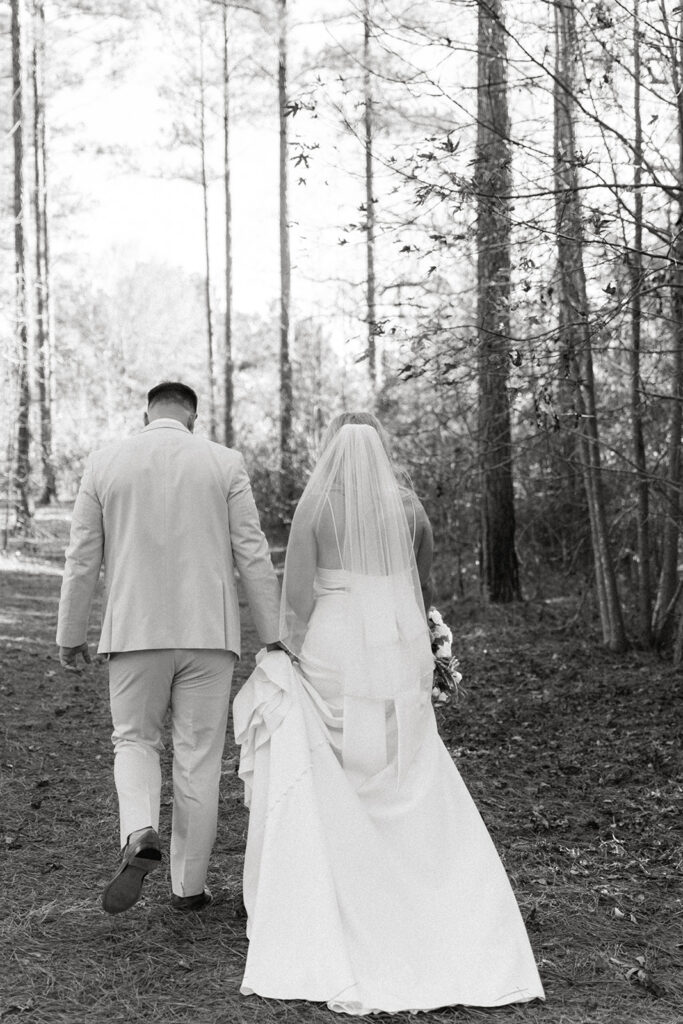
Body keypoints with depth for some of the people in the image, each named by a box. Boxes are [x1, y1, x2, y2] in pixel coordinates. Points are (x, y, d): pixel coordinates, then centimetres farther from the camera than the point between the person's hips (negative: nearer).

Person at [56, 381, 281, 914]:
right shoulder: (225, 463, -1)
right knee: (199, 755, 9)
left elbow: (82, 559, 4)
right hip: (209, 632, 0)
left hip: (136, 631, 1)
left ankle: (140, 835, -10)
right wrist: (274, 635, 4)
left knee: (135, 740, 17)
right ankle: (189, 884, 15)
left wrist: (71, 636, 14)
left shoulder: (103, 464, 2)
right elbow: (252, 555, -2)